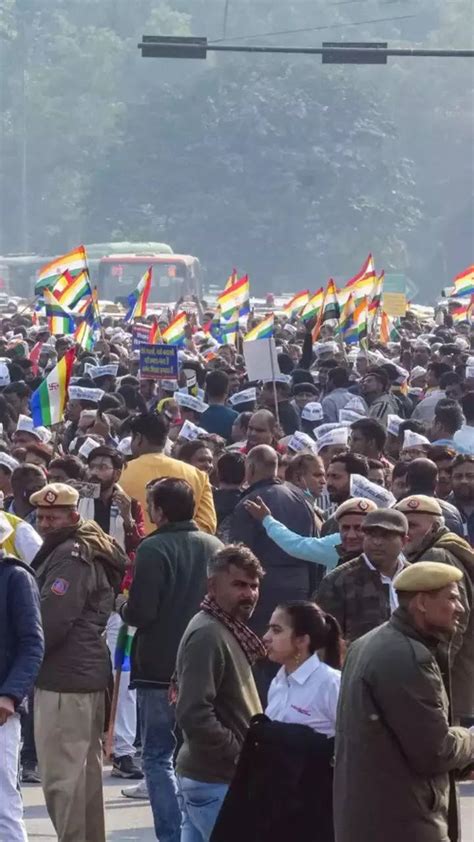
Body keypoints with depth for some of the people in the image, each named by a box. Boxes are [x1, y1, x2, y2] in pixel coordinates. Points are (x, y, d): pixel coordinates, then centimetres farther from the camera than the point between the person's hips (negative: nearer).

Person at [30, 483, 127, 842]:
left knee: (60, 775, -9)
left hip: (64, 678, -11)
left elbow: (50, 621, -21)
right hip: (89, 672, 11)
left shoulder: (70, 557, -14)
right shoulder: (91, 550, 18)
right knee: (87, 769, 16)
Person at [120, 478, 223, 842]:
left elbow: (141, 613, -18)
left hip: (160, 668, -6)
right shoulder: (215, 546, 5)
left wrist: (123, 606, 2)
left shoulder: (154, 549, -14)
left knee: (158, 756, 1)